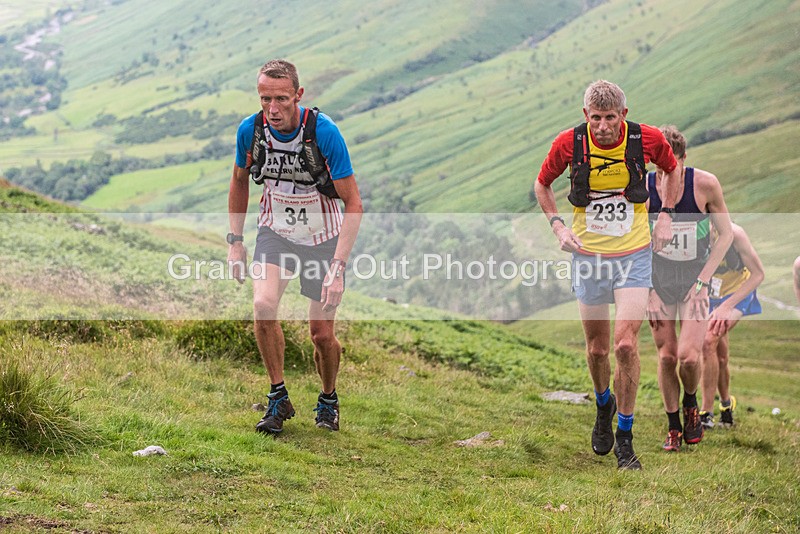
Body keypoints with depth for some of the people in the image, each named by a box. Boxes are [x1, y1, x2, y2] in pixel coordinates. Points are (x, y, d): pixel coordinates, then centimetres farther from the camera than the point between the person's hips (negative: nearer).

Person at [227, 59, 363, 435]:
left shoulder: (324, 131, -26)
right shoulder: (250, 130, -15)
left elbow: (353, 202, -22)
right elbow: (240, 180, 7)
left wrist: (338, 266, -29)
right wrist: (235, 241, 5)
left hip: (324, 237, -2)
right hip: (276, 231, 2)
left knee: (321, 333, -2)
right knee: (263, 306, -24)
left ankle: (328, 399, 29)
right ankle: (278, 399, -5)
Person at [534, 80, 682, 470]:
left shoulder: (647, 139, -10)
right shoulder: (569, 143, -10)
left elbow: (673, 169, 13)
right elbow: (542, 184, 9)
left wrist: (665, 217, 5)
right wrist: (558, 227, -3)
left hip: (633, 255, -1)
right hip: (588, 256, 1)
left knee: (625, 344, -13)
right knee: (597, 349, 8)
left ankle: (624, 437, 1)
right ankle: (604, 405, 41)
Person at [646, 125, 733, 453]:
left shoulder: (705, 184, -14)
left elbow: (726, 234, -2)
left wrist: (703, 278, -9)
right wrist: (647, 291, -5)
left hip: (695, 282, -1)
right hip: (658, 281, 1)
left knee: (689, 355, -14)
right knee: (666, 356, 1)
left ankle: (691, 406, 18)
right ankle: (673, 427, 18)